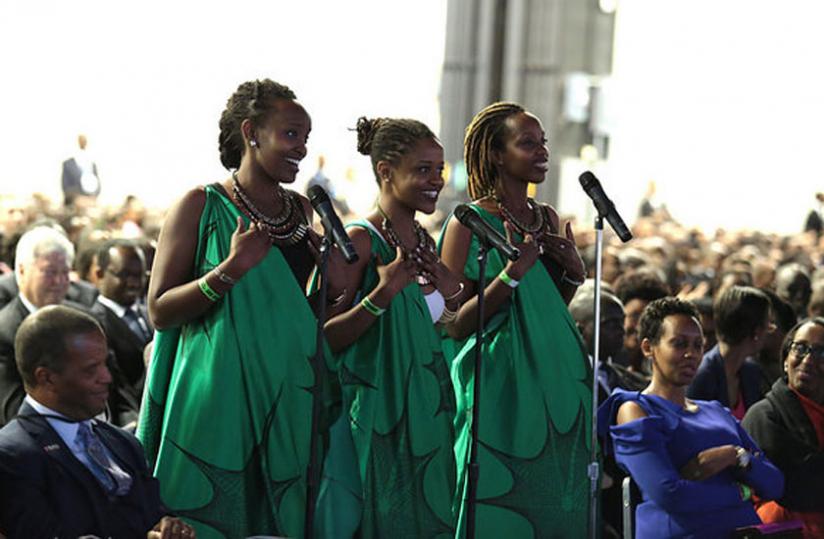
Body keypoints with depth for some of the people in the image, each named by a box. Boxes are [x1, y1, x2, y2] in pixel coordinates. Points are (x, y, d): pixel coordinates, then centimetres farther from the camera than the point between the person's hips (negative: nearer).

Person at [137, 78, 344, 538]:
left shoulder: (302, 210, 11)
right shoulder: (202, 206, -5)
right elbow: (160, 312, -8)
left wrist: (333, 286, 2)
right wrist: (230, 270, -20)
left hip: (293, 398, 5)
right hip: (223, 399, -5)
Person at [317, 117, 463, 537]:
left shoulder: (425, 242, 10)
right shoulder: (360, 240, -12)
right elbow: (325, 340, -16)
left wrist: (453, 300, 2)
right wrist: (381, 295, -26)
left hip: (424, 411, 8)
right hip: (376, 413, -7)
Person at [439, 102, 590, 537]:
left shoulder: (547, 218, 11)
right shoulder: (469, 224, -9)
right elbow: (456, 326, -12)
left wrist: (574, 273, 2)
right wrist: (512, 273, -21)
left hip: (554, 386, 7)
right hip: (502, 390, -7)